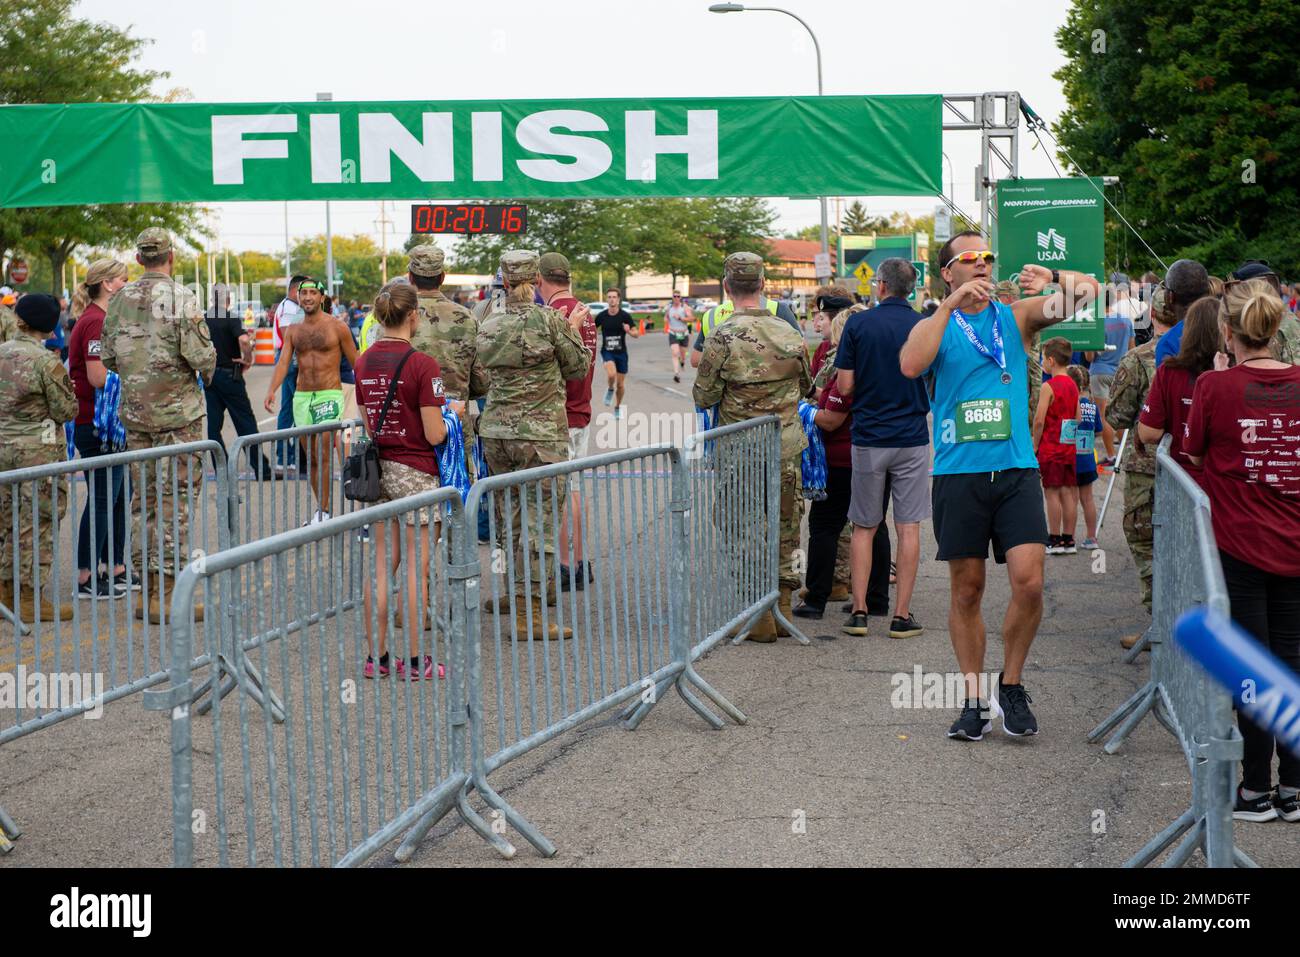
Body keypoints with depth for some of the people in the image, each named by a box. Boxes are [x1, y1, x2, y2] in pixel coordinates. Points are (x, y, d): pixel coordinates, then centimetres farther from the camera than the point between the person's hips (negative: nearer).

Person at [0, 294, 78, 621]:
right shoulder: (47, 361, -14)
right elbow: (66, 411, -10)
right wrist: (68, 389, 7)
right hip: (38, 450, -7)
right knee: (38, 522, -1)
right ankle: (31, 597, 1)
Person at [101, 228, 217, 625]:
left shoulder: (120, 299, 4)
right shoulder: (182, 298, -13)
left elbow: (107, 357, 8)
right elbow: (201, 355, -17)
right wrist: (208, 373, 5)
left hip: (134, 412, 5)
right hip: (177, 411, -5)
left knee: (146, 498, 13)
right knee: (174, 500, -2)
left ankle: (151, 588, 17)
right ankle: (167, 592, -3)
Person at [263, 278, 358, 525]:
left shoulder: (337, 327, -2)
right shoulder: (293, 330, 9)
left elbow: (355, 363, 3)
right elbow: (283, 362, -1)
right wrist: (271, 390, -17)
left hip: (329, 396, -5)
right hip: (302, 396, 5)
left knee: (323, 453, -14)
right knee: (311, 457, 8)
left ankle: (324, 511, -11)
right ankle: (322, 508, 18)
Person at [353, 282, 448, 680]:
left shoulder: (365, 361, 4)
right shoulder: (422, 364, -15)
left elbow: (367, 424, 12)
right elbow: (434, 434, -16)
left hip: (377, 469, 6)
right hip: (415, 472, -6)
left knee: (382, 565, 11)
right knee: (416, 566, 2)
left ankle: (375, 657, 14)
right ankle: (414, 661, 7)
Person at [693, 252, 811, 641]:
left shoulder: (722, 339, -14)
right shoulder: (790, 335, 0)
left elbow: (703, 398, -8)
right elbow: (806, 388, 14)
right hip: (787, 450, 4)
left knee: (745, 535, 4)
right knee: (785, 529, 12)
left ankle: (758, 618, 4)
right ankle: (783, 610, 19)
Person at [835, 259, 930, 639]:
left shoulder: (859, 324, -5)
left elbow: (845, 386, -5)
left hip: (868, 438, 0)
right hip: (912, 438, 0)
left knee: (864, 528, 10)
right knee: (908, 528, 4)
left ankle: (859, 611, 8)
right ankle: (902, 615, 3)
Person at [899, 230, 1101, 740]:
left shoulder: (1017, 317, 10)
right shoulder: (935, 326, 7)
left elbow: (1088, 289, -1)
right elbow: (910, 365, -16)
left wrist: (1053, 277, -21)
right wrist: (950, 306, -19)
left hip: (1016, 471, 1)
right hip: (958, 474, 0)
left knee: (1029, 582, -11)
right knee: (966, 591, 5)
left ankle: (1011, 684, 8)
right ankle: (974, 699, 16)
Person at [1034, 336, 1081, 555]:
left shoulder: (1048, 386, -13)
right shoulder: (1073, 386, 9)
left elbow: (1039, 420, -17)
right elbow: (1077, 418, 13)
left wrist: (1035, 445, -7)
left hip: (1050, 448, -7)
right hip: (1069, 447, 7)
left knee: (1052, 492, -3)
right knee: (1068, 492, 8)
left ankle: (1054, 540, -2)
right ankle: (1069, 539, 11)